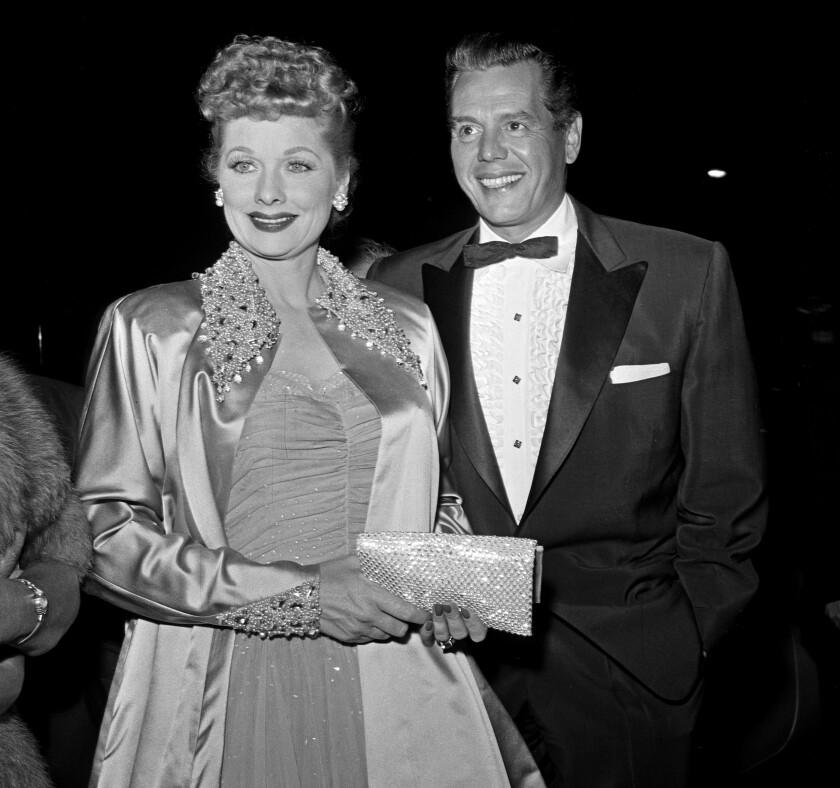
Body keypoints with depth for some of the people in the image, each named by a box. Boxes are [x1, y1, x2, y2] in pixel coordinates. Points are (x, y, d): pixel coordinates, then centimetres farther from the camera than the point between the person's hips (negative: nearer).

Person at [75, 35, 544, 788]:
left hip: (396, 693, 3)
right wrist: (298, 592, -15)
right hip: (225, 696, -2)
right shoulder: (150, 328, -4)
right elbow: (107, 534, -7)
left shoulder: (405, 325, 6)